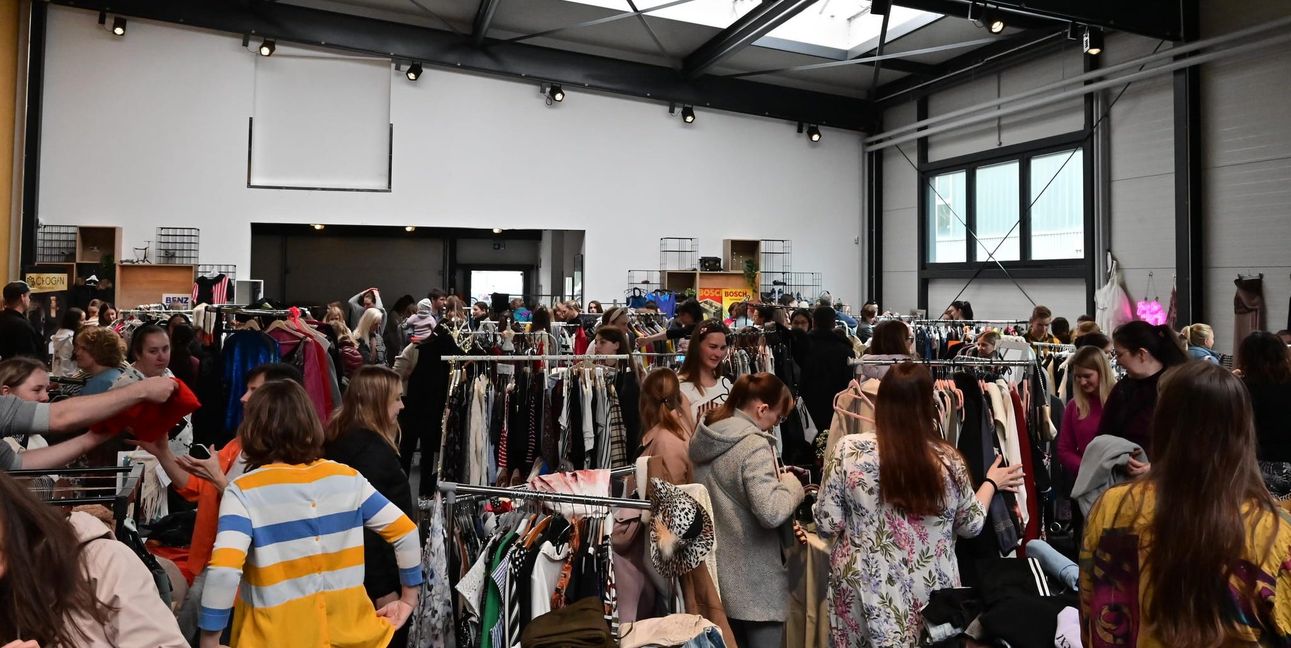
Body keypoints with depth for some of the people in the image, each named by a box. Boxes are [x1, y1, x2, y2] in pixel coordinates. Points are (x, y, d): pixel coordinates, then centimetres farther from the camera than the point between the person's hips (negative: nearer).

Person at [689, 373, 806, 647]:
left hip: (718, 572, 8)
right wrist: (792, 484, -10)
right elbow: (770, 513, -28)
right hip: (754, 583, -8)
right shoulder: (754, 445, -21)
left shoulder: (705, 437, 5)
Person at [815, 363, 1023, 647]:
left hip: (865, 590, -1)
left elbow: (827, 525, -11)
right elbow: (971, 525, 6)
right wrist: (992, 483, 23)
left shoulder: (849, 450, -15)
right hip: (930, 590, 1)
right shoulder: (948, 459, -9)